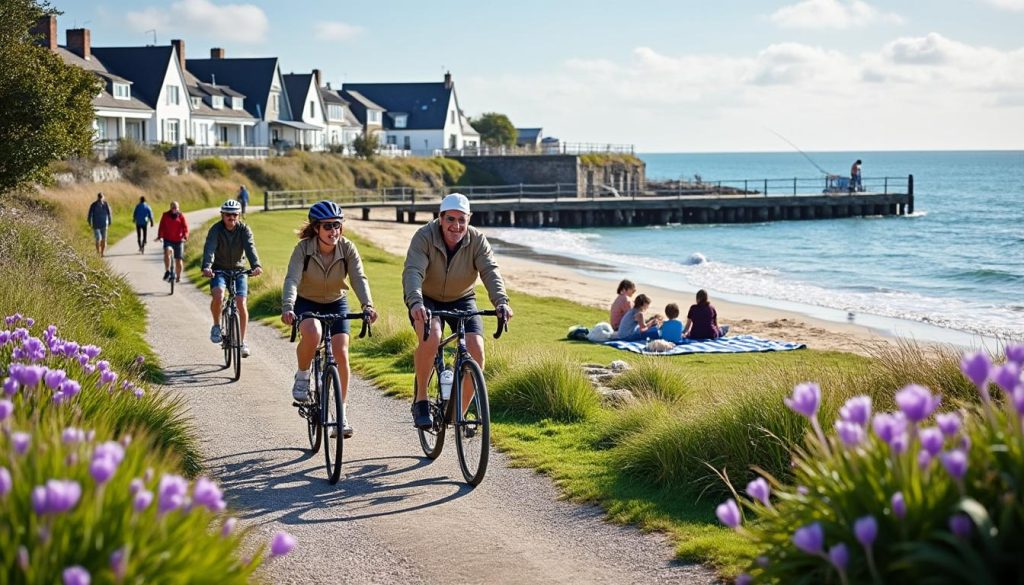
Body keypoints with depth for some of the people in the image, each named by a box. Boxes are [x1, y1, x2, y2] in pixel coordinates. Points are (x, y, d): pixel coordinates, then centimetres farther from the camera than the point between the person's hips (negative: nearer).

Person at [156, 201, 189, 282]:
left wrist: (185, 237, -22)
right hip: (168, 240, 0)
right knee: (167, 251, -30)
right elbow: (162, 227, -2)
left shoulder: (181, 216, 1)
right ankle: (167, 272, -22)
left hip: (178, 241, 0)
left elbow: (185, 227, -6)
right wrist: (159, 236, -16)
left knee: (178, 260, 3)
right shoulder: (165, 215, 3)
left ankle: (178, 277, 24)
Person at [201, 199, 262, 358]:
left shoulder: (244, 229, -11)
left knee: (241, 304, -12)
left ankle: (242, 341, 1)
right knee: (218, 296, -29)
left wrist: (255, 265, -46)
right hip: (219, 269, -1)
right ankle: (216, 325, -2)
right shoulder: (216, 230, -15)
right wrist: (206, 267, -49)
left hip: (238, 269, 1)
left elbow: (250, 247, -27)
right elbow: (209, 249, -30)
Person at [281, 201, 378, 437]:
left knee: (341, 353, -14)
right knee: (312, 333, -35)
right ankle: (302, 376, -6)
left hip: (336, 304, 2)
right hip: (306, 303, -2)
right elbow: (292, 279, -33)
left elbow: (359, 278, -27)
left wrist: (367, 305, -46)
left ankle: (342, 413, -1)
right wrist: (287, 308, -51)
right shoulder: (304, 248, -23)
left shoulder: (347, 248, -18)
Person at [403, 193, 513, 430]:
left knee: (476, 348, -18)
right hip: (426, 299, -3)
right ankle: (420, 401, -14)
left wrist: (501, 301, -46)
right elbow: (413, 271, -35)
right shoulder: (424, 237, -23)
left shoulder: (477, 240, -16)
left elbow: (490, 271, -28)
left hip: (461, 300, 3)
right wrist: (415, 302, -55)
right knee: (431, 337, -33)